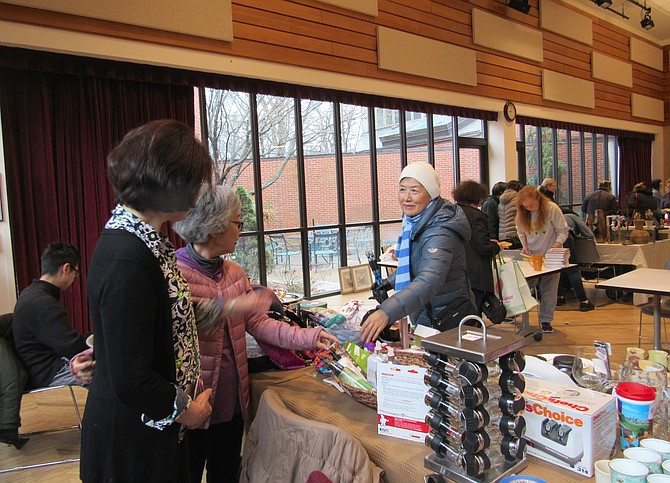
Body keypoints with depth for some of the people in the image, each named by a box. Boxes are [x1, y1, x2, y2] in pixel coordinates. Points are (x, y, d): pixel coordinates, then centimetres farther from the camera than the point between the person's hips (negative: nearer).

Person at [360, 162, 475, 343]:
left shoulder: (439, 232, -29)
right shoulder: (413, 221, 1)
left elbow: (430, 281, -46)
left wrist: (387, 312, -57)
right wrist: (391, 281, 8)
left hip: (447, 325, -8)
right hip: (425, 319, 9)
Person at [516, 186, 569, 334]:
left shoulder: (552, 208, -14)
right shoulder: (523, 213, -3)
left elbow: (563, 231, -11)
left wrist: (556, 246, -24)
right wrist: (524, 245, -6)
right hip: (531, 255, 3)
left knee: (549, 289, 3)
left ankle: (546, 320, 15)